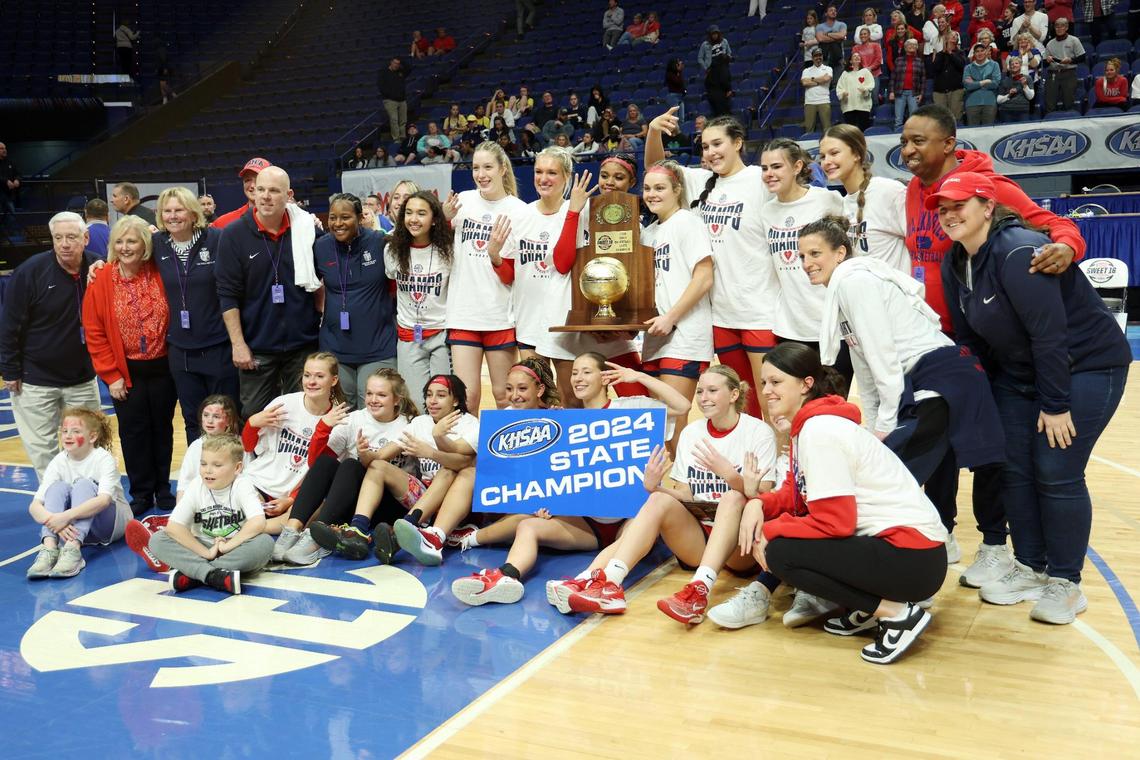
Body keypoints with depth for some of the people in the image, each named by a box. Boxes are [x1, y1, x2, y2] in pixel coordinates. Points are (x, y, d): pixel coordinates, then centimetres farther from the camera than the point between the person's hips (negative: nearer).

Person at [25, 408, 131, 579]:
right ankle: (49, 549, -39)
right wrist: (56, 521, -37)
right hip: (74, 528, 3)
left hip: (112, 522, -3)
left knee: (84, 484, -29)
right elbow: (34, 505, -16)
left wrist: (66, 516, -45)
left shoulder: (104, 459, -15)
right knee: (59, 487, -23)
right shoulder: (58, 462, -6)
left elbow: (104, 500, -32)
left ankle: (72, 550, -45)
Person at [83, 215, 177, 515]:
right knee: (133, 432, 5)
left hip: (162, 367, 1)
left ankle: (163, 489, 25)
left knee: (162, 428, 11)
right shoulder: (101, 282, -8)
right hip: (126, 372, -1)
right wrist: (111, 375, -6)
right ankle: (141, 493, 17)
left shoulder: (160, 275, -7)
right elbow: (94, 333, -5)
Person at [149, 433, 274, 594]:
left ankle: (191, 575, -31)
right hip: (202, 548, 2)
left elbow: (258, 523, -28)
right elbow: (173, 527, -15)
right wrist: (206, 552, -21)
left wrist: (227, 545, -22)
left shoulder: (242, 486, -13)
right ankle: (214, 575, -35)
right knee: (156, 540, -18)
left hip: (236, 549, -2)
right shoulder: (196, 487, -6)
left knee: (265, 542, -34)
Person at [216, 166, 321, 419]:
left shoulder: (306, 229, -1)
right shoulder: (234, 234, -5)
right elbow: (228, 295, -5)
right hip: (257, 349, -1)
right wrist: (238, 344, -9)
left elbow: (320, 281, 9)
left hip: (303, 344, 1)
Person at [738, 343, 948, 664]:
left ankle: (898, 613, -8)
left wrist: (770, 530, -11)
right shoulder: (806, 424, 12)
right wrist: (759, 504, -6)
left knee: (780, 552, -16)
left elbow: (835, 521, -21)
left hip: (913, 560, -10)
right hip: (887, 540, 10)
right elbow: (796, 493, 13)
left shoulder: (819, 430, -18)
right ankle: (869, 610, 10)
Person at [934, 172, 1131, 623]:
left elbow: (1049, 333, -27)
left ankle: (1065, 583, 6)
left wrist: (1055, 404, -23)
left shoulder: (1018, 252, -27)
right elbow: (969, 336, 7)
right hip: (1020, 373, 8)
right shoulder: (954, 264, -1)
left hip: (1086, 367, -8)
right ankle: (1031, 569, 19)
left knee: (1056, 474, -9)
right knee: (1015, 470, 5)